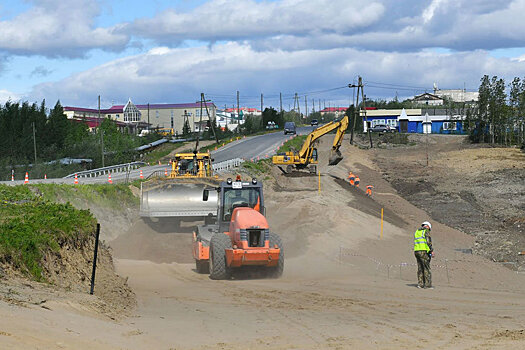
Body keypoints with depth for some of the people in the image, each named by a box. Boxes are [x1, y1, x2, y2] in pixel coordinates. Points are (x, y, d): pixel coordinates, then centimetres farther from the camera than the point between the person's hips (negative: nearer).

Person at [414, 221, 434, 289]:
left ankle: (420, 284, 5)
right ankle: (427, 284, -8)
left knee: (420, 268, 10)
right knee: (427, 268, -5)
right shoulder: (426, 231, -5)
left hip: (416, 251, 7)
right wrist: (432, 251, -15)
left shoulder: (417, 232, 19)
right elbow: (428, 241, -16)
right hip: (424, 251, -7)